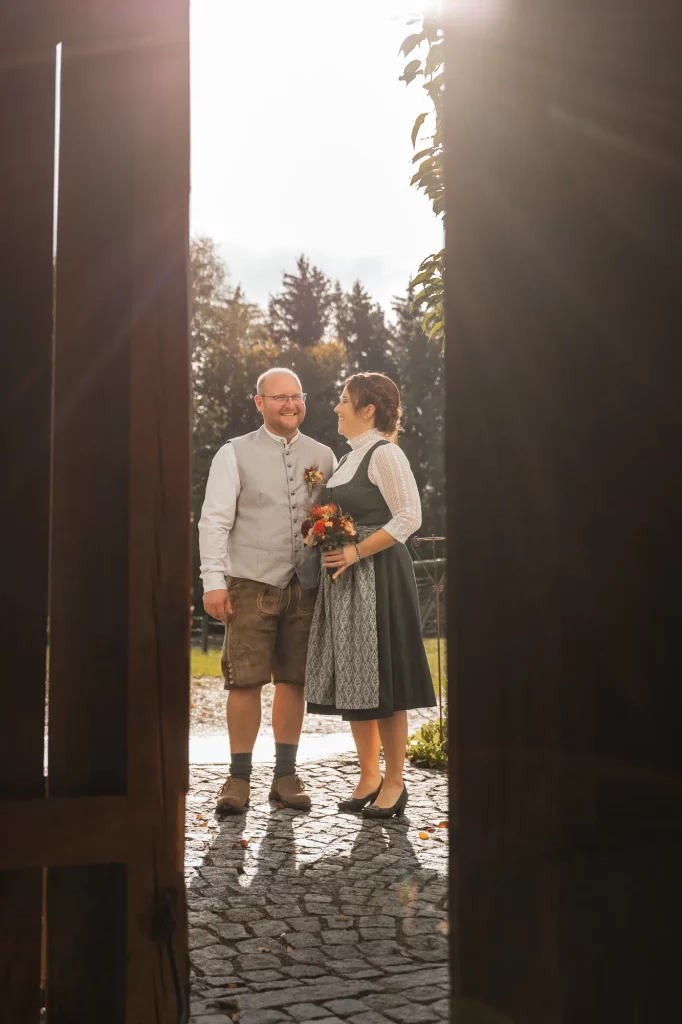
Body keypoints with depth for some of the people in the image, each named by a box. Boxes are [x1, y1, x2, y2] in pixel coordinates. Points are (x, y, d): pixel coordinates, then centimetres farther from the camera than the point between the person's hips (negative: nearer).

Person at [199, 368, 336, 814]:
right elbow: (215, 521, -1)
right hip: (252, 583, -3)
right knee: (245, 681, -5)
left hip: (306, 585, 3)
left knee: (294, 681, 6)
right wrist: (214, 581, -10)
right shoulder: (235, 455, 3)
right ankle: (239, 778, 7)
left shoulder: (323, 456, 13)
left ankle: (286, 775, 17)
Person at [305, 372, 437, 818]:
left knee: (382, 680, -4)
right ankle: (369, 777, 18)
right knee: (353, 680, 9)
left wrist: (357, 552, -19)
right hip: (344, 580, 9)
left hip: (377, 576, -9)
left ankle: (395, 782, 5)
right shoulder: (350, 457, 17)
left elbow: (409, 518, -17)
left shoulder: (384, 453, -10)